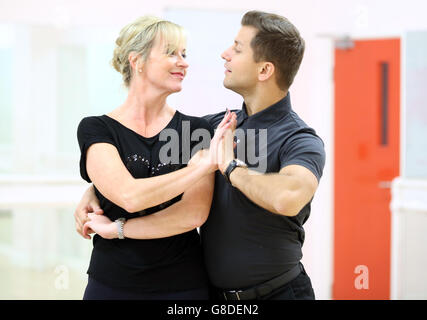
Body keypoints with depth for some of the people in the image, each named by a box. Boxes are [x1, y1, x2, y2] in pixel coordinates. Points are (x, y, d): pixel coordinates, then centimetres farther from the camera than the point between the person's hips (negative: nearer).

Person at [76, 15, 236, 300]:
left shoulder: (197, 129, 0)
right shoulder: (96, 129, -3)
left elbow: (194, 214, -11)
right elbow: (129, 196, -19)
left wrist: (114, 228, -10)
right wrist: (205, 164, -19)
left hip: (184, 286, 1)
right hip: (112, 284, 0)